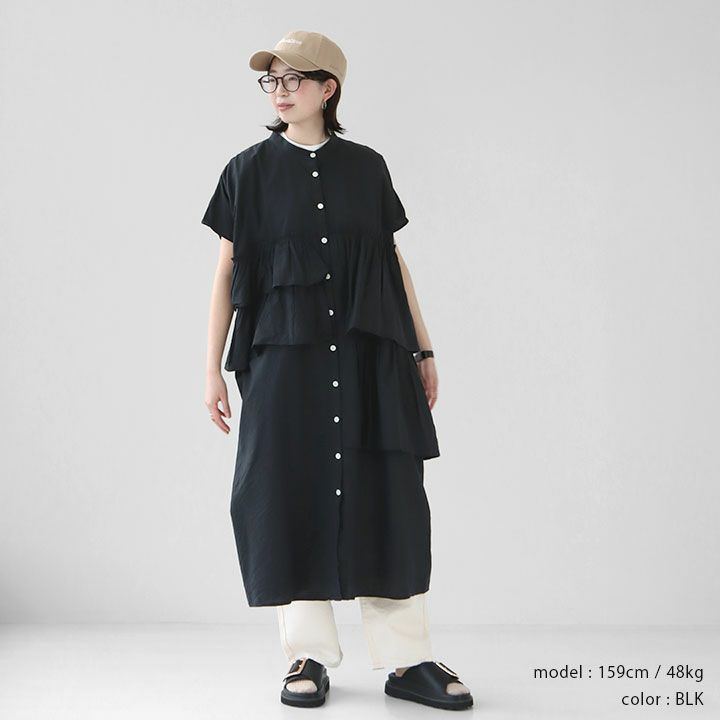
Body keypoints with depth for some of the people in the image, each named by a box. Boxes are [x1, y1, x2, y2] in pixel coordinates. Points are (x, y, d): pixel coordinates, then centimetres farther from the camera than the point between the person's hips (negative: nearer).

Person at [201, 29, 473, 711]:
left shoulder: (366, 167, 10)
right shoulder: (250, 169, 6)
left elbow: (394, 262, 13)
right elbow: (227, 272, 5)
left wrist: (422, 350, 11)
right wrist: (212, 369, 0)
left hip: (369, 351, 1)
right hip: (284, 353, -1)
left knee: (386, 496, 0)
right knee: (290, 496, -1)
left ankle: (407, 660, 6)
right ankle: (309, 655, 12)